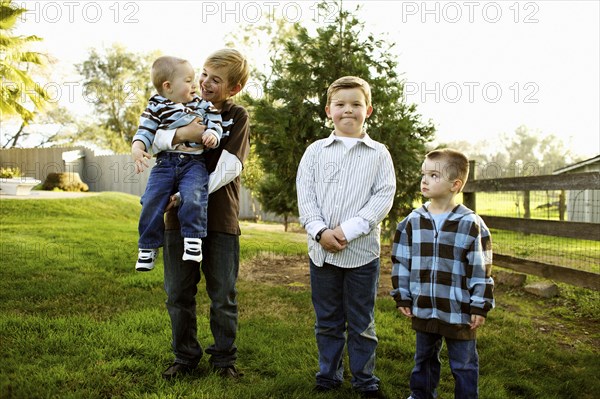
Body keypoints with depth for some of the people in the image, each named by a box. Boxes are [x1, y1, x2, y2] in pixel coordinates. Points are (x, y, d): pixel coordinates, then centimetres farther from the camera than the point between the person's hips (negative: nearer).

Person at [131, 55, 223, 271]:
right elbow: (145, 131, 4)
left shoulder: (202, 104, 14)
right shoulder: (156, 107, 9)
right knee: (152, 202, -10)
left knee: (192, 198, -27)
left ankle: (193, 240, -15)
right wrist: (137, 148, -15)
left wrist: (212, 135, -14)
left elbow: (215, 122, 9)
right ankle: (148, 247, 7)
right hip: (164, 163, 1)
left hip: (194, 162, 0)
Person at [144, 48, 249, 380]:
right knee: (179, 293, 10)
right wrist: (179, 135, -24)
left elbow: (229, 167, -12)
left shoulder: (237, 117, 1)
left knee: (223, 296, 7)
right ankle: (185, 356, 26)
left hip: (220, 218, -2)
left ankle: (224, 358, 24)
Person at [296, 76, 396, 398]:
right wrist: (320, 231, -14)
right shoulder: (315, 151, 7)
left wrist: (349, 229, -17)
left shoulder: (379, 154, 3)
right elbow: (305, 194, 1)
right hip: (321, 250, 2)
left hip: (362, 251, -1)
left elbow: (384, 197, -6)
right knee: (327, 321, 14)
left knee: (362, 323, 10)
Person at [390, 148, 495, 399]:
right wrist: (402, 297, 4)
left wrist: (480, 306, -8)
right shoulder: (413, 221, -1)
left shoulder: (471, 225, -12)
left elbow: (480, 270, -8)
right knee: (424, 359, 22)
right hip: (423, 310, 4)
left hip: (459, 312, -4)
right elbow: (401, 262, 5)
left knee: (464, 364, 12)